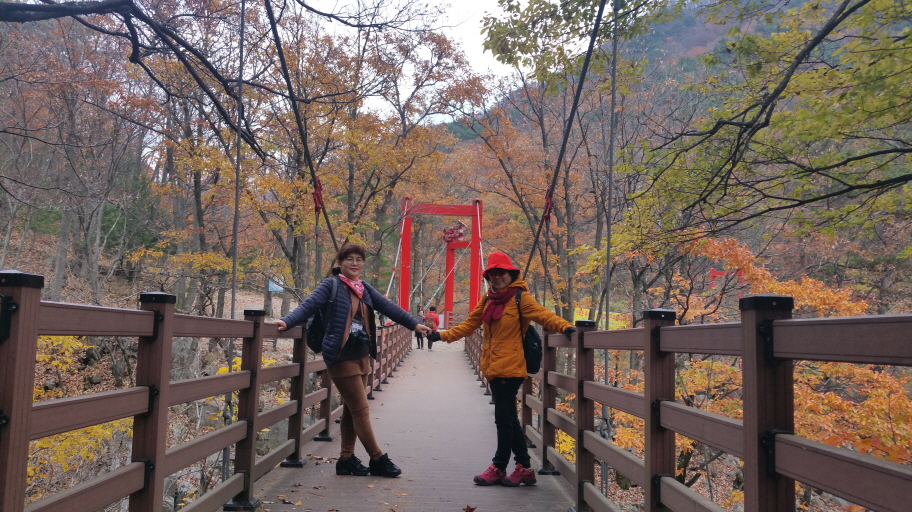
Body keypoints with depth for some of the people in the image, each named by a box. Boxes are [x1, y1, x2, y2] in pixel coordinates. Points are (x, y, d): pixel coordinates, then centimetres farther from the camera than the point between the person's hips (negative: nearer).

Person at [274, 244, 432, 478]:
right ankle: (378, 460, 8)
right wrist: (287, 321, -34)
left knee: (352, 409, 13)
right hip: (342, 357, -7)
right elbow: (309, 305, -17)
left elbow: (388, 307, 13)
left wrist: (414, 324, 10)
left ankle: (347, 459, 23)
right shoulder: (332, 285, -7)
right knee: (361, 410, -2)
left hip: (362, 356, 7)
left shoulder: (364, 288, 11)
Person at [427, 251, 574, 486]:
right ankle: (524, 468, 21)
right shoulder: (488, 299, 14)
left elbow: (543, 314, -18)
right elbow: (470, 324, 20)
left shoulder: (520, 297, -6)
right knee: (509, 418, 12)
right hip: (493, 368, 8)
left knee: (504, 419, -1)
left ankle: (498, 468, 12)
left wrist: (564, 326, -35)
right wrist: (443, 335, 15)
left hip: (510, 368, -8)